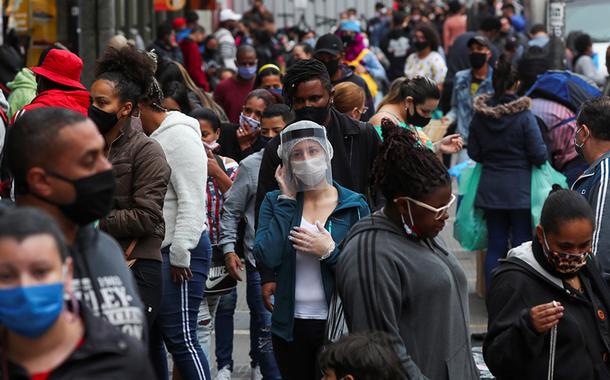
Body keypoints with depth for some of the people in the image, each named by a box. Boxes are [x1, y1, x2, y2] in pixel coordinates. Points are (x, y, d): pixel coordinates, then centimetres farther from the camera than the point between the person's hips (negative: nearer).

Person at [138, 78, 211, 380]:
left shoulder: (179, 136, -12)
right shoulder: (148, 139, 17)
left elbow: (192, 202, -18)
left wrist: (180, 254, -18)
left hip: (179, 253, -10)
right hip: (152, 252, 10)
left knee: (180, 338, -11)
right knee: (150, 336, 13)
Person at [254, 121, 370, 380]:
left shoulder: (355, 206, -2)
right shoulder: (276, 201, 3)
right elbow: (267, 258, -14)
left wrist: (329, 251, -19)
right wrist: (287, 200, -8)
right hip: (290, 326, 2)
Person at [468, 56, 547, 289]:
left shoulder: (479, 115, -2)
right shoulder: (524, 116, -15)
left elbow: (473, 153, 5)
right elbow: (539, 155, -13)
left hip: (490, 189, 4)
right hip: (520, 190, -4)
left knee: (495, 245, 10)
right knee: (522, 245, 4)